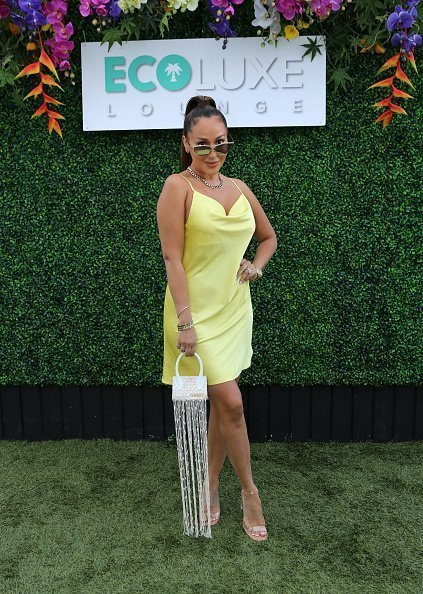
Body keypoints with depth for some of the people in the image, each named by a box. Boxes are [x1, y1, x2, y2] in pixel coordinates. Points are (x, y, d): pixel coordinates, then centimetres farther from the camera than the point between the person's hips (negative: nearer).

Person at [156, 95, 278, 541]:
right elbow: (172, 258, -14)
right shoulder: (178, 186, -8)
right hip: (198, 312, -6)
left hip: (235, 310, 6)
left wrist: (256, 266, 3)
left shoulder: (239, 188, 10)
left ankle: (211, 485, 31)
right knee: (231, 403, -4)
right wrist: (185, 321, -19)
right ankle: (249, 491, 18)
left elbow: (269, 237, 23)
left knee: (222, 402, 13)